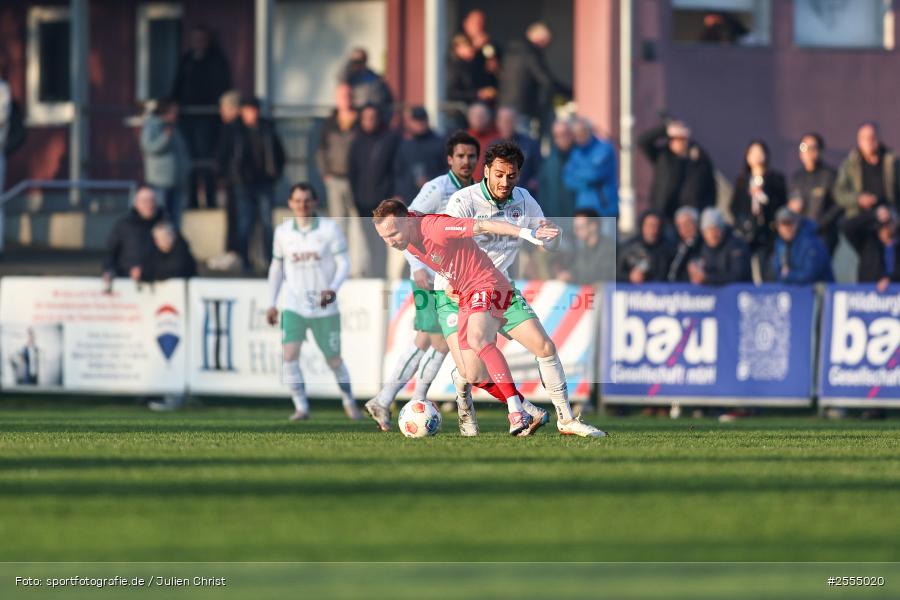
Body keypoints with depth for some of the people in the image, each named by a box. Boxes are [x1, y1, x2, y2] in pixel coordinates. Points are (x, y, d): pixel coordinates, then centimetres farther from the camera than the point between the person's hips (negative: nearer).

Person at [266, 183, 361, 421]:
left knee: (334, 359, 6)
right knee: (289, 355, -17)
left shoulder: (330, 228, -5)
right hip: (293, 307, 1)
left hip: (324, 307, -1)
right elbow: (276, 267, 15)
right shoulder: (282, 232, 3)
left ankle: (349, 402, 30)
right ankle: (301, 407, -10)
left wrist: (333, 289, -23)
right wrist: (271, 303, 12)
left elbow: (344, 263, -6)